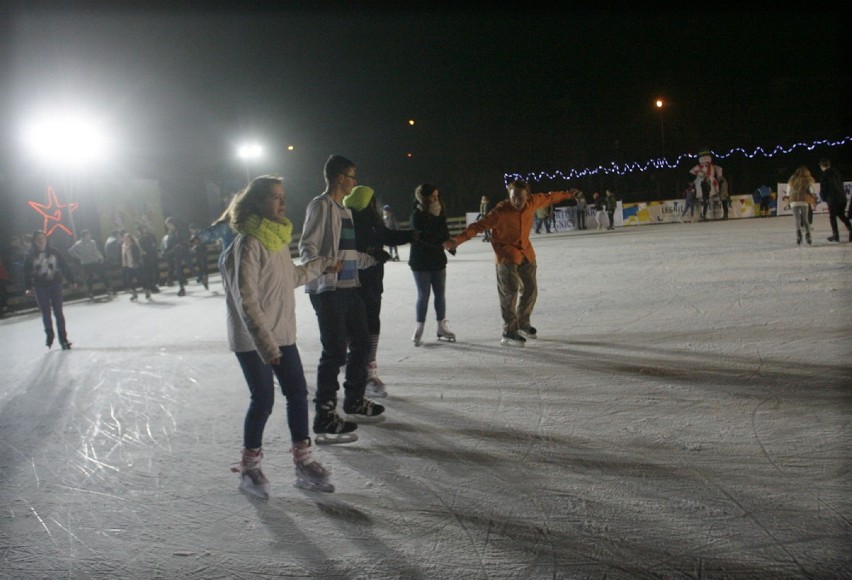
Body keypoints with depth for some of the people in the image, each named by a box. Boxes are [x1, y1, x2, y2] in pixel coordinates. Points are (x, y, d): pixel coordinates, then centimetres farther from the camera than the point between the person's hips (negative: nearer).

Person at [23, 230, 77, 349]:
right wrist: (29, 287, -8)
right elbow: (27, 272, -1)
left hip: (55, 284, 0)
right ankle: (49, 334, 23)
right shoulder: (30, 256, 0)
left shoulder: (54, 253, 0)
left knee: (58, 312, 0)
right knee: (45, 313, 1)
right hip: (40, 287, 0)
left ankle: (63, 338, 4)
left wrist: (72, 280, 2)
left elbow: (65, 266, 3)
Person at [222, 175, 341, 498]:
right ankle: (250, 468, 19)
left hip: (281, 335, 8)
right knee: (263, 400, -1)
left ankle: (304, 463, 19)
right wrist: (265, 343, -27)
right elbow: (246, 299, -22)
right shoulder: (249, 244, -18)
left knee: (297, 393, 8)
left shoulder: (278, 237, 9)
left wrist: (322, 265, 29)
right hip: (252, 340, -8)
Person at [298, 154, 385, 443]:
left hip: (350, 287, 9)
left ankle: (354, 402, 34)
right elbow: (307, 245, -16)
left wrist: (373, 258, 38)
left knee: (361, 345, 17)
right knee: (335, 352, -8)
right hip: (328, 289, -9)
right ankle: (324, 418, 0)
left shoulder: (345, 209, 18)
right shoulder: (320, 205, -8)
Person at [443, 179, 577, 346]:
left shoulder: (533, 202, -8)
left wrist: (568, 194, 26)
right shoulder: (501, 211, -24)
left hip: (526, 253, 7)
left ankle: (523, 324, 34)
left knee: (530, 289, 15)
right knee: (510, 292, -12)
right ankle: (509, 332, -3)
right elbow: (479, 226, -30)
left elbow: (549, 197, 12)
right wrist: (458, 240, -41)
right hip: (506, 255, -7)